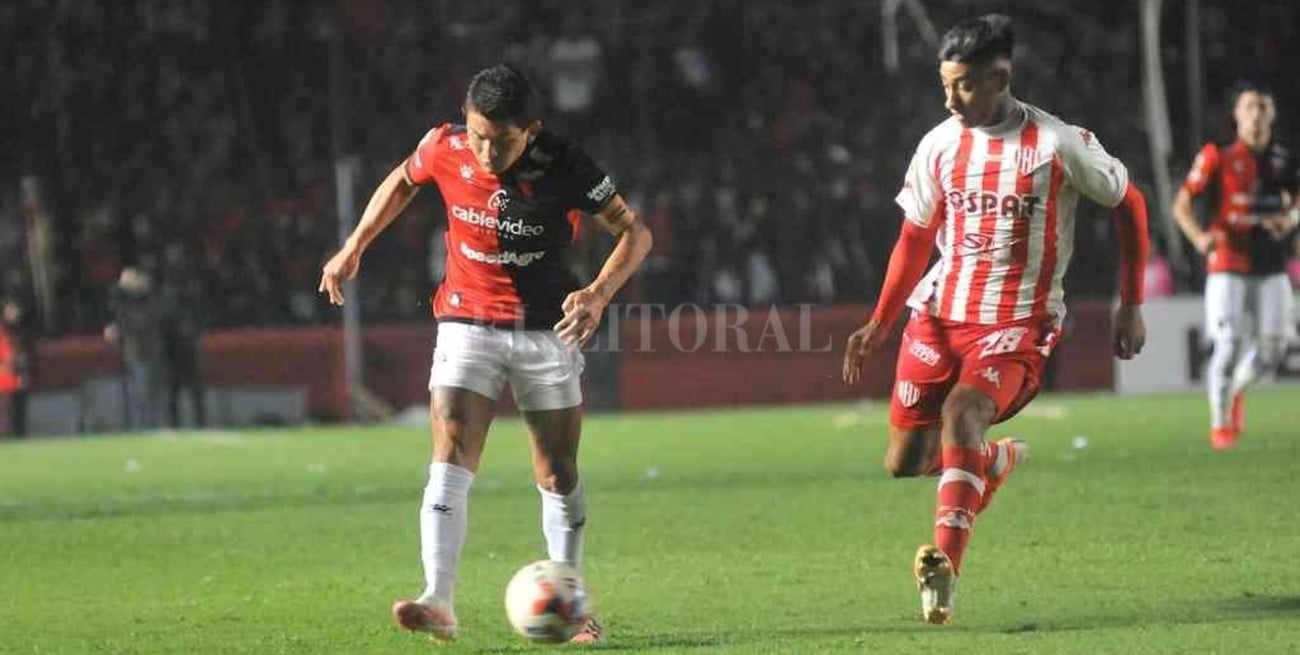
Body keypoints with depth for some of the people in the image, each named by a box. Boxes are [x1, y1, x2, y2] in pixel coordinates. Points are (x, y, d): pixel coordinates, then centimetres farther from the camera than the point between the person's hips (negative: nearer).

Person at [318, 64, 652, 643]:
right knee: (450, 460, -16)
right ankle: (439, 603, -25)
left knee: (558, 475, 7)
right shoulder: (444, 150, -11)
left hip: (547, 333, -1)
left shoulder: (565, 167, -18)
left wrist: (599, 293, -27)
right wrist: (353, 248, 11)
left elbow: (635, 232, -11)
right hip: (467, 327, 1)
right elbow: (402, 181, 12)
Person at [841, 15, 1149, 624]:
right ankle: (992, 459, 36)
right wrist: (879, 325, 8)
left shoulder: (1059, 144, -9)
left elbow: (1129, 204, 5)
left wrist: (1131, 306, 4)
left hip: (1017, 324, -5)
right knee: (904, 459, 3)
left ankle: (945, 566, -36)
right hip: (940, 314, 5)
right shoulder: (939, 146, 2)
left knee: (961, 413, -32)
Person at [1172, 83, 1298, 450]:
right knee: (1228, 343, -9)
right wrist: (1199, 237, -24)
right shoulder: (1218, 158, -6)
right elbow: (1182, 204, -6)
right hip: (1229, 265, -4)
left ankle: (1235, 390, 34)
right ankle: (1220, 423, 7)